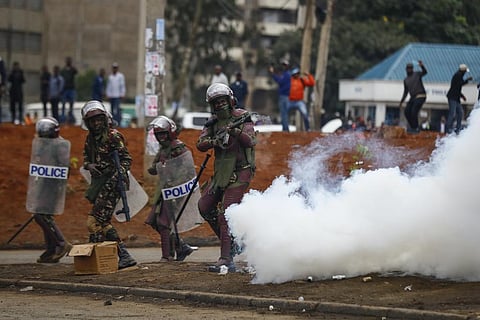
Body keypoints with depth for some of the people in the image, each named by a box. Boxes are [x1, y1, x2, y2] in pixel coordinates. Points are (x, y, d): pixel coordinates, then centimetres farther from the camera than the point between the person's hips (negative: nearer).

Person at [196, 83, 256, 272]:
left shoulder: (242, 117, -7)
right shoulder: (213, 122, 9)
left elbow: (251, 141, -21)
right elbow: (200, 144, -2)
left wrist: (235, 131, -38)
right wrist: (216, 140, -22)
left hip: (240, 173, -7)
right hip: (221, 172, 7)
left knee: (225, 213, -16)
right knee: (205, 207, 13)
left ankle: (226, 260, -18)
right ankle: (229, 240, 28)